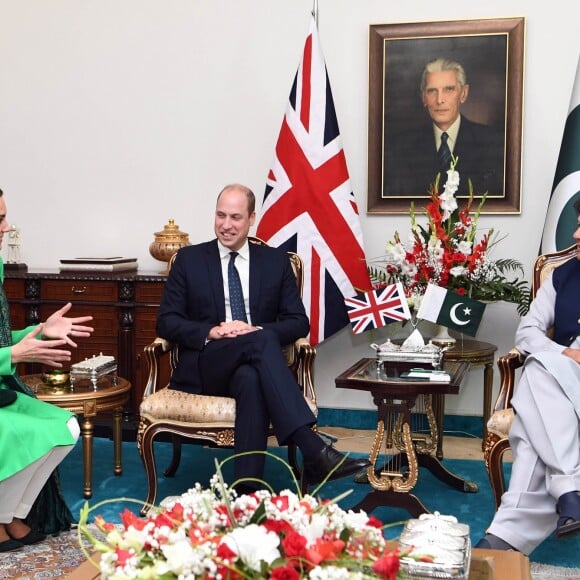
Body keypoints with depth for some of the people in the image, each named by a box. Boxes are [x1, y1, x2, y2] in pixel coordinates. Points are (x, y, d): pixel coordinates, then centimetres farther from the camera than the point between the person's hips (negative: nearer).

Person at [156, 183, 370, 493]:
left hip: (253, 367, 1)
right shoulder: (189, 259, 11)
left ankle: (246, 489, -43)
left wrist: (257, 329, -12)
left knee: (251, 380, -39)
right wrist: (210, 332, -13)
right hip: (205, 368, -1)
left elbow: (299, 322, 8)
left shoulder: (276, 260, 14)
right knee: (262, 340, -34)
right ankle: (314, 451, -45)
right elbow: (166, 321, 6)